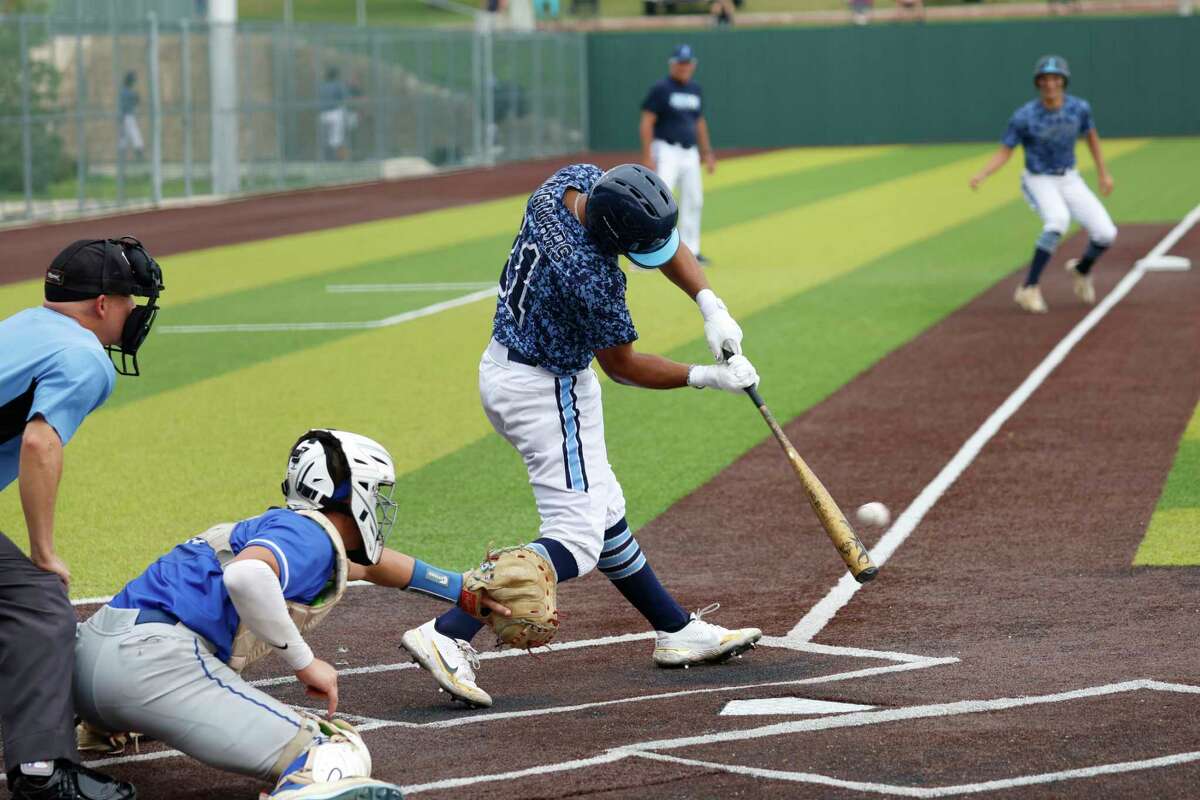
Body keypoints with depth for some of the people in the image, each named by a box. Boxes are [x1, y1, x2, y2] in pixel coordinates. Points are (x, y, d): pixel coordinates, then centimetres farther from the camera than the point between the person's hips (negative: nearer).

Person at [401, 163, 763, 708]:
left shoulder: (577, 180, -10)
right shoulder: (590, 277, -32)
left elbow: (662, 236, 1)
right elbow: (622, 365, -15)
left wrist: (710, 305, -12)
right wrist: (708, 378, -10)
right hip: (548, 391, -10)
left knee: (602, 510, 19)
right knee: (575, 542, -11)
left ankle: (677, 632, 32)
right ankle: (447, 636, -22)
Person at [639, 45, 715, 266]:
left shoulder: (695, 90, 13)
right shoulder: (660, 89, -8)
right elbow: (647, 122, -12)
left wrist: (707, 152, 18)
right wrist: (647, 156, -19)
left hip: (690, 153, 7)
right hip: (667, 150, -7)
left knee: (693, 201, 9)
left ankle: (690, 252, 19)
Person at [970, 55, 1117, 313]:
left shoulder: (1079, 108, -9)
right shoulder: (1025, 116, -18)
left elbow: (1091, 135, 11)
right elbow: (1005, 152, -13)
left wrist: (1103, 173, 14)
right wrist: (982, 174, -30)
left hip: (1069, 179, 4)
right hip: (1039, 181, -4)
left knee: (1106, 234, -9)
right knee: (1058, 219, -35)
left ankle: (1081, 269, 27)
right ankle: (1028, 289, -28)